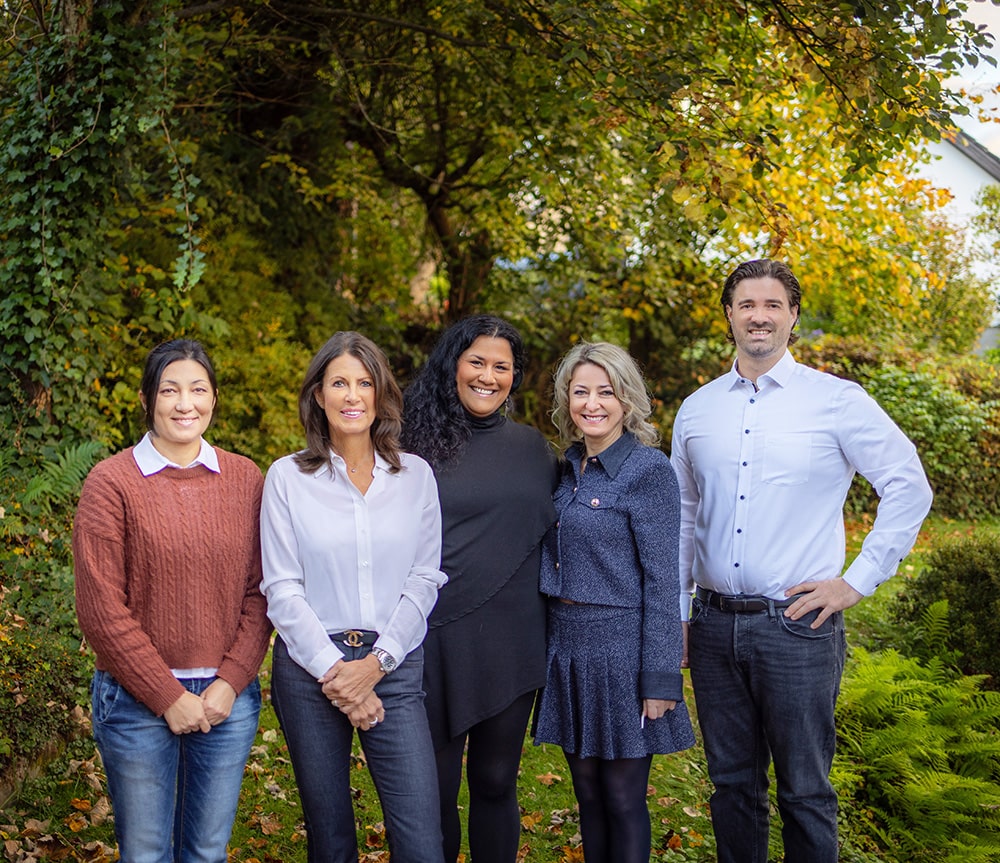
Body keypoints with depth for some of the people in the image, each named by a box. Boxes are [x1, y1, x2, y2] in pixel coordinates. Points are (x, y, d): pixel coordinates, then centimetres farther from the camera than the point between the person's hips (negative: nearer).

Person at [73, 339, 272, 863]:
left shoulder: (245, 479, 4)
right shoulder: (112, 482, -6)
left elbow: (258, 593, 4)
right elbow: (100, 608, -9)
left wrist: (231, 683, -7)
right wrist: (168, 696, -10)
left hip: (229, 700, 3)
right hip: (137, 702, -3)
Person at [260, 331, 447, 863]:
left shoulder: (415, 476, 5)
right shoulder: (287, 478, 0)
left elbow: (424, 581, 2)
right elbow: (282, 589, -3)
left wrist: (375, 663, -8)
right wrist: (333, 670, -11)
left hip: (394, 670, 1)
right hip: (310, 670, 0)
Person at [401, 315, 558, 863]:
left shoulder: (531, 448, 9)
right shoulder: (418, 445, -1)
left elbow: (551, 530, 18)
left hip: (510, 638, 2)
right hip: (437, 636, -2)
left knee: (495, 781, 9)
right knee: (434, 785, 6)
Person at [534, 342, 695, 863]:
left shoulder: (649, 471, -12)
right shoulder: (570, 468, 9)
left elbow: (662, 581, -14)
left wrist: (660, 679, -16)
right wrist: (551, 646, 11)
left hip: (621, 647, -6)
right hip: (567, 645, 7)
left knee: (623, 797, 4)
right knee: (587, 793, 15)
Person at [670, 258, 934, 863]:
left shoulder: (837, 400, -4)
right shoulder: (697, 409, 9)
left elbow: (909, 488, -2)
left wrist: (858, 581, -5)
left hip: (797, 626, -4)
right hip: (715, 625, 4)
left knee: (805, 792, 4)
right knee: (732, 784, 14)